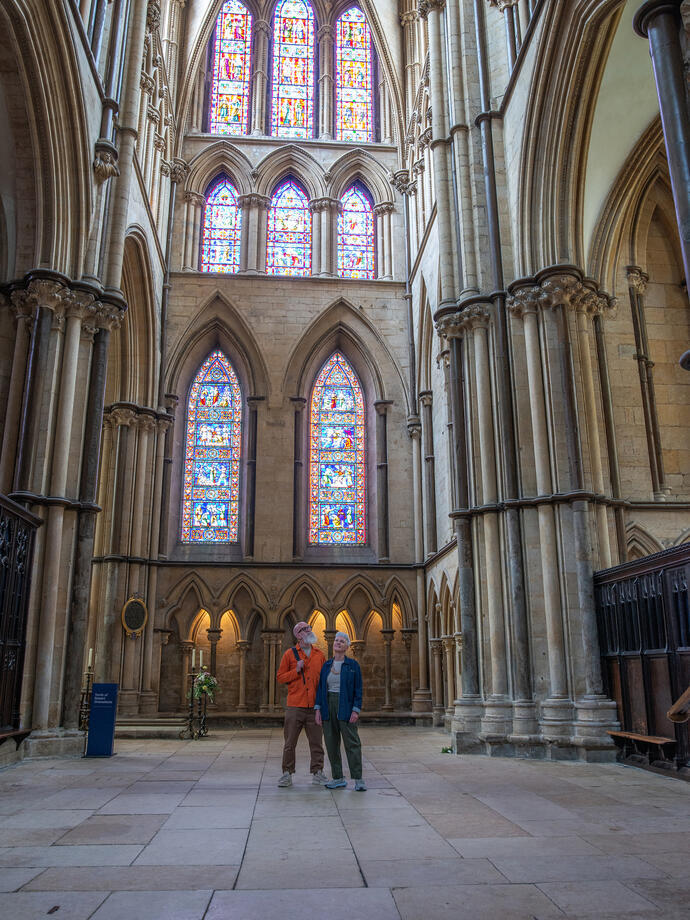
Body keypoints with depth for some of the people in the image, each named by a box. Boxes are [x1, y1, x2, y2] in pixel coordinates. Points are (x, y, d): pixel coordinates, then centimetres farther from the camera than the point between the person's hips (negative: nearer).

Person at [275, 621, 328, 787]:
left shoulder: (319, 654, 11)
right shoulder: (290, 653, 3)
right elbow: (280, 677, 2)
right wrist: (296, 671, -11)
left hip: (314, 706, 2)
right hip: (295, 706, -2)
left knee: (316, 742, 5)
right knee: (290, 742, 3)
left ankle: (317, 773, 15)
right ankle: (287, 774, 14)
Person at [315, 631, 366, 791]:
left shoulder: (353, 665, 0)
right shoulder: (326, 665, 10)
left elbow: (358, 689, -3)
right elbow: (320, 687, 9)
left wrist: (356, 710, -12)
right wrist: (318, 709, 0)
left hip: (345, 706, -4)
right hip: (328, 706, 4)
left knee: (352, 742, -5)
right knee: (331, 743, 6)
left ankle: (358, 780, 2)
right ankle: (338, 779, 15)